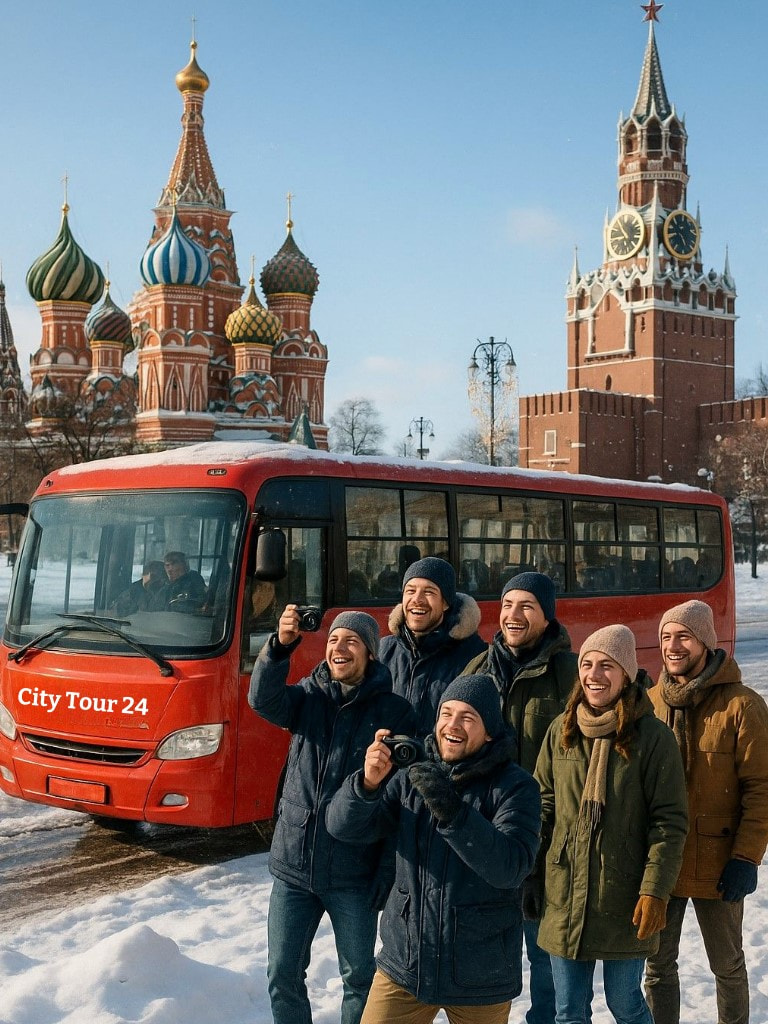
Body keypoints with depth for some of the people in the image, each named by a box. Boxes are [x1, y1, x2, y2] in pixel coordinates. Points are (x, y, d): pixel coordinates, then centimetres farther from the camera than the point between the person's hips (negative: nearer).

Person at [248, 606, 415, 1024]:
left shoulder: (394, 712, -6)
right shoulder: (309, 695, 3)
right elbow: (263, 700, -18)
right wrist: (281, 644, -35)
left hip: (353, 874, -3)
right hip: (292, 866, 3)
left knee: (359, 977, 12)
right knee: (282, 974, 11)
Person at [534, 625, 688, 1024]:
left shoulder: (653, 736, -9)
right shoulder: (561, 730, 1)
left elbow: (670, 822, -9)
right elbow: (542, 802, 10)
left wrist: (655, 891, -15)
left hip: (624, 899, -3)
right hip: (564, 897, 3)